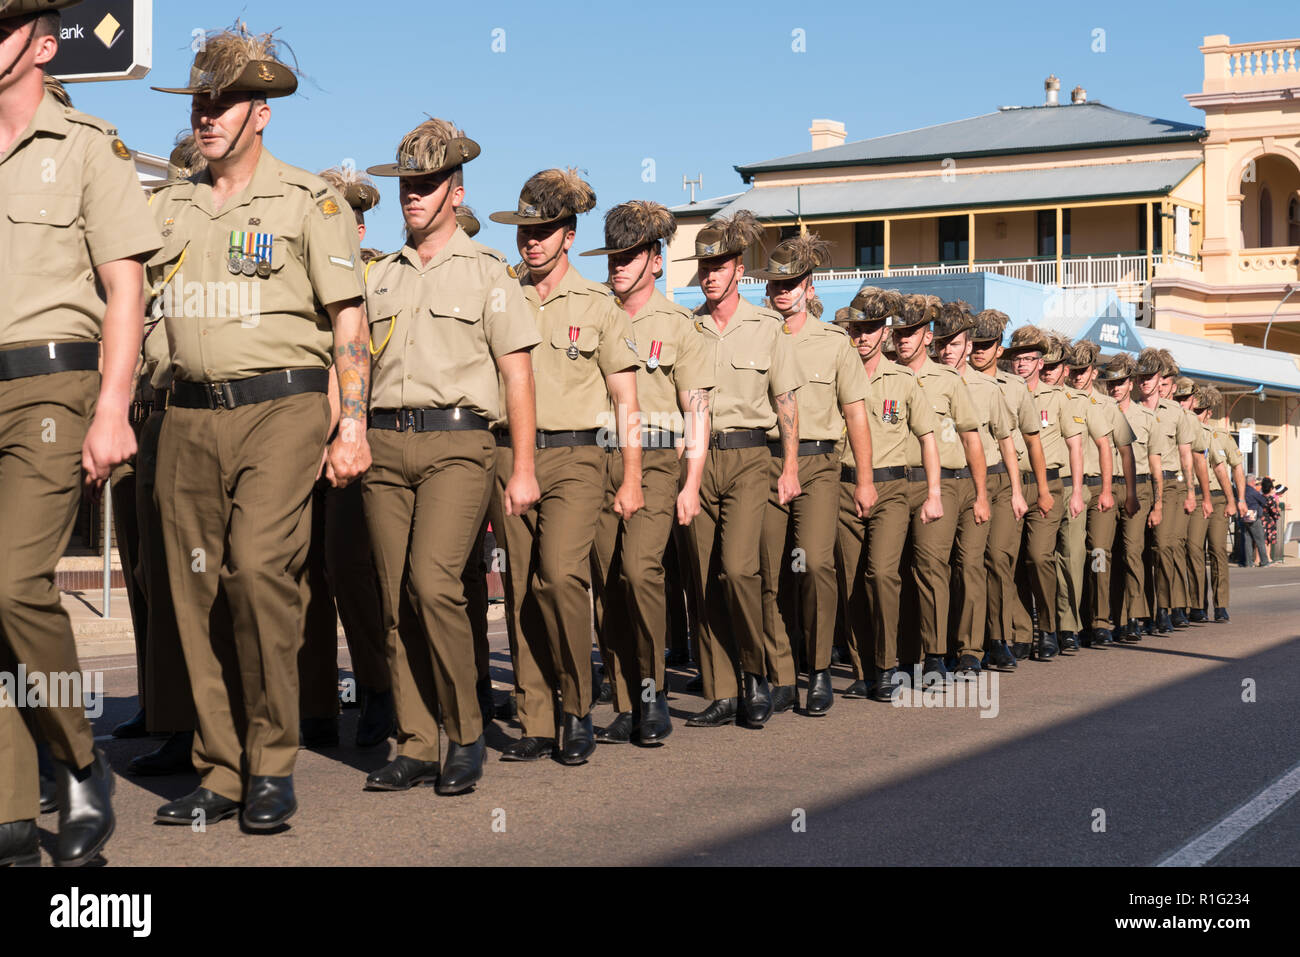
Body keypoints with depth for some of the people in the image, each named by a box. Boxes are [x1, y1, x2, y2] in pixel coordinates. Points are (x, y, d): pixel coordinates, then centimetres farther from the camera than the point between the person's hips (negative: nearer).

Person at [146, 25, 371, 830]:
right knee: (199, 591, 3)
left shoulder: (308, 200, 2)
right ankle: (221, 773, 12)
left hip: (280, 408, -5)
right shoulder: (171, 205, 15)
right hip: (190, 416, 5)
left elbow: (349, 319, -1)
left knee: (259, 566, -20)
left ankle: (272, 765, -7)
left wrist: (353, 423, -8)